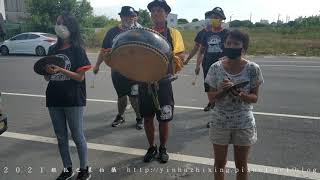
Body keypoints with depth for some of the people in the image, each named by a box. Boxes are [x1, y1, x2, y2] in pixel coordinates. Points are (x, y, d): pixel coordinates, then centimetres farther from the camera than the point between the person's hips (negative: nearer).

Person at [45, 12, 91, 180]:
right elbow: (47, 78, 12)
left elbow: (80, 77, -11)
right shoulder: (53, 50, 9)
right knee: (61, 137, 15)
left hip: (74, 100, -5)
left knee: (77, 136, 5)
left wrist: (61, 70, -22)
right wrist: (48, 71, -10)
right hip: (54, 99, 6)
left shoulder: (77, 50, -6)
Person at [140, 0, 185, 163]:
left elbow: (181, 56, -4)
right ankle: (151, 148, 30)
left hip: (163, 81, -2)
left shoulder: (173, 33, 1)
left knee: (164, 118, 6)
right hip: (145, 81, 3)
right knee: (147, 117, 10)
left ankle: (163, 148, 28)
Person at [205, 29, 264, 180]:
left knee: (241, 165, 15)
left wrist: (241, 95, -24)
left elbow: (255, 98, -4)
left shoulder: (252, 68, -11)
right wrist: (221, 91, -23)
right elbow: (211, 97, -3)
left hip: (243, 124, 0)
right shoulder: (216, 67, -8)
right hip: (220, 122, 1)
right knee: (219, 163, 16)